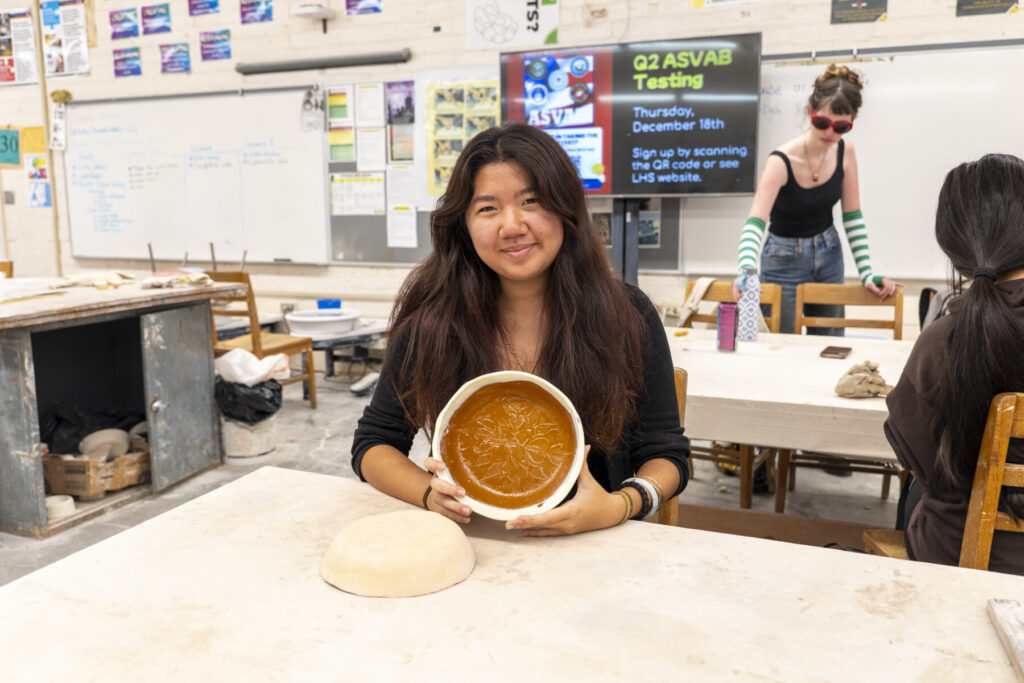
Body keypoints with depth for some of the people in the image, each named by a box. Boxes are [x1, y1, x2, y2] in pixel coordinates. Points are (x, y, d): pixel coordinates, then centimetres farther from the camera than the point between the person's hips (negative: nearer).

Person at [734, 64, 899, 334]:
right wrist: (746, 271, -55)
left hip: (828, 254, 5)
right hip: (785, 261, -5)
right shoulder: (782, 161, -25)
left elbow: (852, 216, -2)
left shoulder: (845, 152, -9)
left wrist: (866, 273, -10)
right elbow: (754, 223, -36)